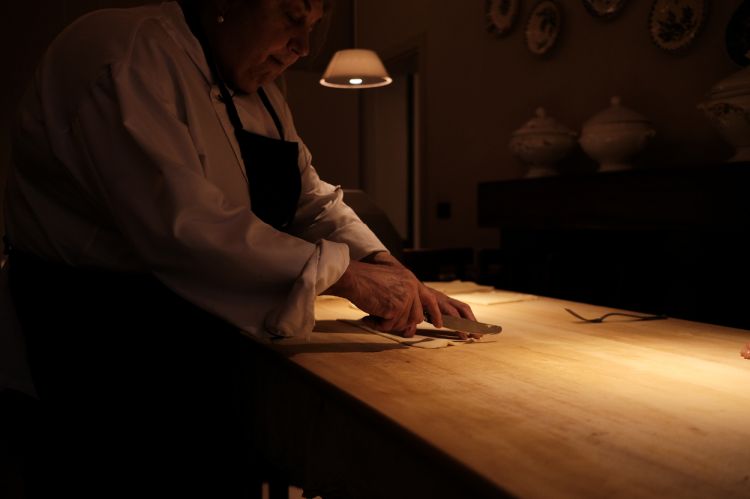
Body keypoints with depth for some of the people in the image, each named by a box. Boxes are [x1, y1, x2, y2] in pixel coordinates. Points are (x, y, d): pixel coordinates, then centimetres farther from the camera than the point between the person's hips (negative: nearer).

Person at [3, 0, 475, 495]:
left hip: (206, 318, 8)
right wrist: (345, 274, -25)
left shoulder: (260, 94, 10)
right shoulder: (124, 53, -19)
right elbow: (181, 224, -31)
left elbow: (312, 199, 9)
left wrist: (385, 267, -8)